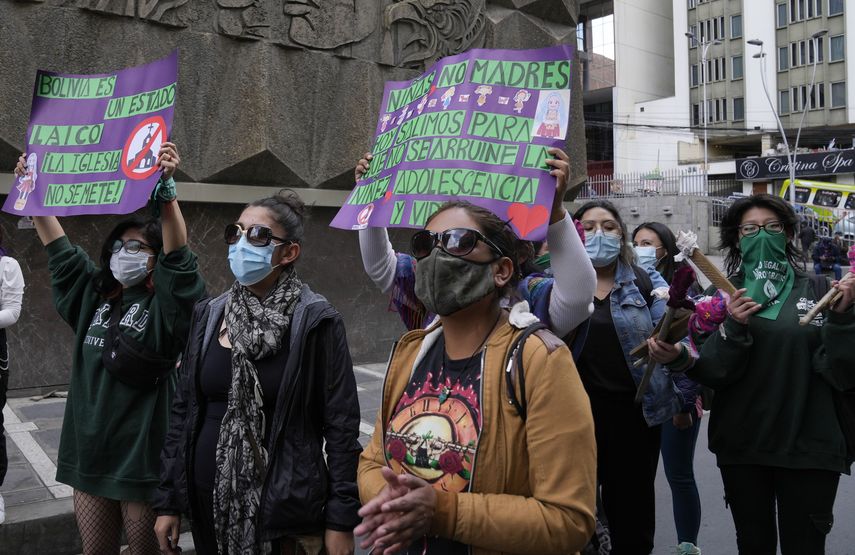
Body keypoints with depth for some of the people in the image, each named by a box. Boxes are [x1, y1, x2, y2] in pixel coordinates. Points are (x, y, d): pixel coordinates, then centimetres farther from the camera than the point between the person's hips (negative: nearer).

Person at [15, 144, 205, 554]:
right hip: (90, 453, 6)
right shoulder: (93, 296, 10)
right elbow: (58, 247, 16)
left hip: (142, 457, -5)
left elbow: (177, 255, -24)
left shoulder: (164, 305, -8)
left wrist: (166, 189, -35)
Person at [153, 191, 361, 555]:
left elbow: (341, 425, -11)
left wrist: (342, 520, -12)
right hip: (209, 502, 5)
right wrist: (167, 500, 6)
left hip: (287, 507, -4)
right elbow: (183, 409, 8)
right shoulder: (208, 316, 4)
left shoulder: (317, 322, -10)